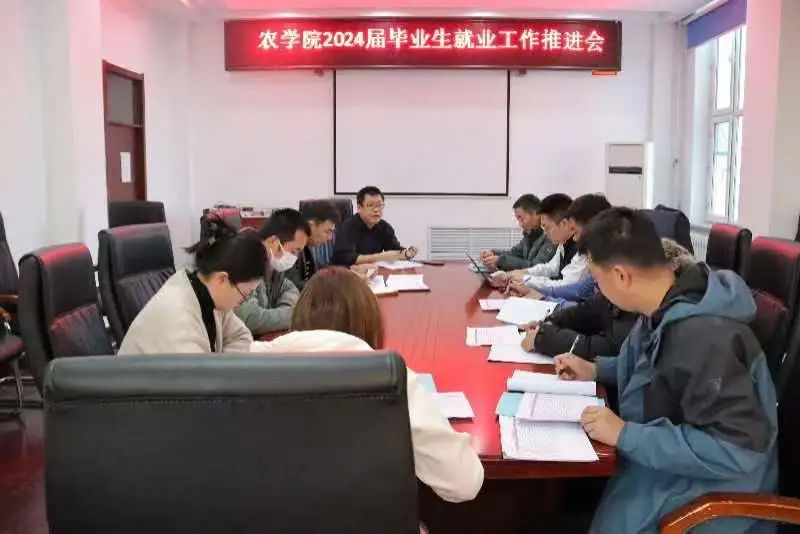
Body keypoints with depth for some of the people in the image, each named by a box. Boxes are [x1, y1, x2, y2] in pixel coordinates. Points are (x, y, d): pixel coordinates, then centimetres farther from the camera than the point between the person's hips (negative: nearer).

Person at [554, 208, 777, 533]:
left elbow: (738, 450, -33)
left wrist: (626, 435, -31)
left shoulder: (704, 336, -32)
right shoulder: (665, 312, -2)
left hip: (706, 487, -8)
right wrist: (594, 370, 5)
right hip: (660, 458, 8)